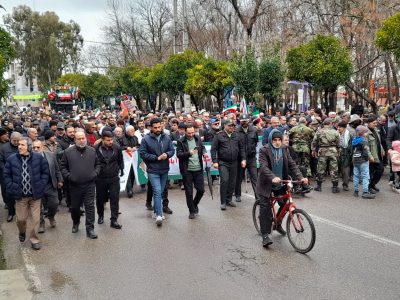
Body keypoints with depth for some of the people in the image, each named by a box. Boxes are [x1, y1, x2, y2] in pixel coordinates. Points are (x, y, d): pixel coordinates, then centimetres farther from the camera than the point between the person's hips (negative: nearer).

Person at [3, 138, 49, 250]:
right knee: (21, 219, 9)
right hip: (20, 195, 1)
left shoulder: (38, 157, -6)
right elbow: (7, 175, 4)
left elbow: (45, 172, 2)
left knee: (36, 219, 4)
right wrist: (12, 189, -4)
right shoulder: (12, 159, -4)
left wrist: (41, 185, -6)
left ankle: (34, 239, 21)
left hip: (35, 195, -1)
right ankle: (22, 232, 41)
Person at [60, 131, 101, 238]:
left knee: (90, 206, -3)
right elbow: (62, 166, 4)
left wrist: (95, 173, -2)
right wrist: (68, 176, -7)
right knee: (75, 206, 14)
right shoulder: (68, 152, -2)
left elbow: (98, 164, 12)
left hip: (89, 184, 0)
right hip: (74, 185, 0)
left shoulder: (92, 151, 3)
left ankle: (90, 229, 2)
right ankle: (75, 223, 39)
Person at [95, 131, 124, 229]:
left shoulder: (117, 148, -5)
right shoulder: (96, 149, -10)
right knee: (100, 198, 14)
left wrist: (121, 170, 13)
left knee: (115, 198, -3)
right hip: (100, 179, 0)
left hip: (114, 178, 0)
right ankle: (100, 215, 38)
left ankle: (114, 220, 2)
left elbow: (120, 160, 11)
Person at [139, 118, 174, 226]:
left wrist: (167, 155, -17)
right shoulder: (146, 139, -9)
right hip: (153, 170, -4)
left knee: (160, 191, 16)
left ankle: (157, 211, 31)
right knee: (157, 191, -13)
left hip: (164, 169, 5)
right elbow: (143, 153, -11)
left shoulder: (166, 138, 1)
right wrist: (157, 158, -16)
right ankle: (158, 215, -10)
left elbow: (172, 150, 6)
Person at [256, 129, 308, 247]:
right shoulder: (264, 150, -12)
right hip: (266, 184, -5)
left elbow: (292, 165, -1)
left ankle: (277, 224, 32)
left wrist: (300, 177, -16)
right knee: (265, 207, -8)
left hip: (280, 183, 5)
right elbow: (263, 167, -23)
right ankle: (265, 235, -4)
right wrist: (273, 177, -39)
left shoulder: (284, 150, 4)